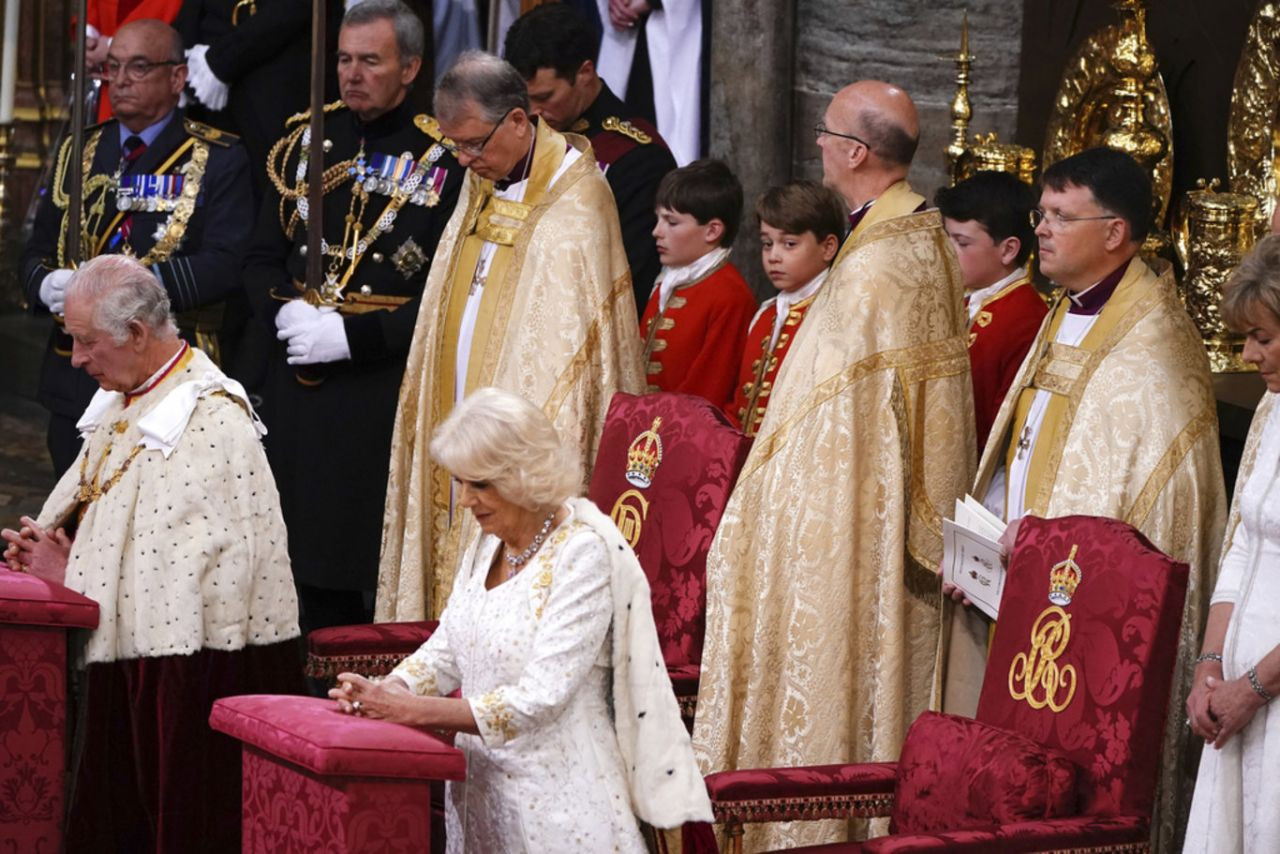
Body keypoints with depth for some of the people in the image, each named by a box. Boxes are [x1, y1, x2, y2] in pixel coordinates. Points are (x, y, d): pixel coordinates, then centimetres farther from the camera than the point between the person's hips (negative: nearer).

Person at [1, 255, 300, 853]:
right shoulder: (121, 402, 12)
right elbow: (86, 511, 21)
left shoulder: (213, 421, -17)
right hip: (125, 656, 9)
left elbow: (196, 570, -22)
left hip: (194, 672, -9)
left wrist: (76, 577, -14)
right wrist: (48, 550, -2)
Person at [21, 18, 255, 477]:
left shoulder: (218, 160, -3)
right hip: (76, 380, 5)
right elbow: (36, 253, 14)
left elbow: (226, 265, -14)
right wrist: (45, 285, -11)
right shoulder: (79, 152, 13)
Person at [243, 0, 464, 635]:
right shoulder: (307, 141, 11)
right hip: (298, 387, 5)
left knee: (385, 569, -4)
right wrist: (285, 311, -6)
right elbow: (262, 258, 15)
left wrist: (351, 335, -15)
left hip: (388, 388, -5)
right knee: (309, 556, 8)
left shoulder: (444, 159, -5)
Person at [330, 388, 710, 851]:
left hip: (556, 801, -7)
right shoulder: (489, 542, 7)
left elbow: (538, 700, -23)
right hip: (479, 787, 7)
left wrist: (411, 709, -24)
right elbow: (446, 649, 11)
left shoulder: (584, 553, -17)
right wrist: (384, 692, -9)